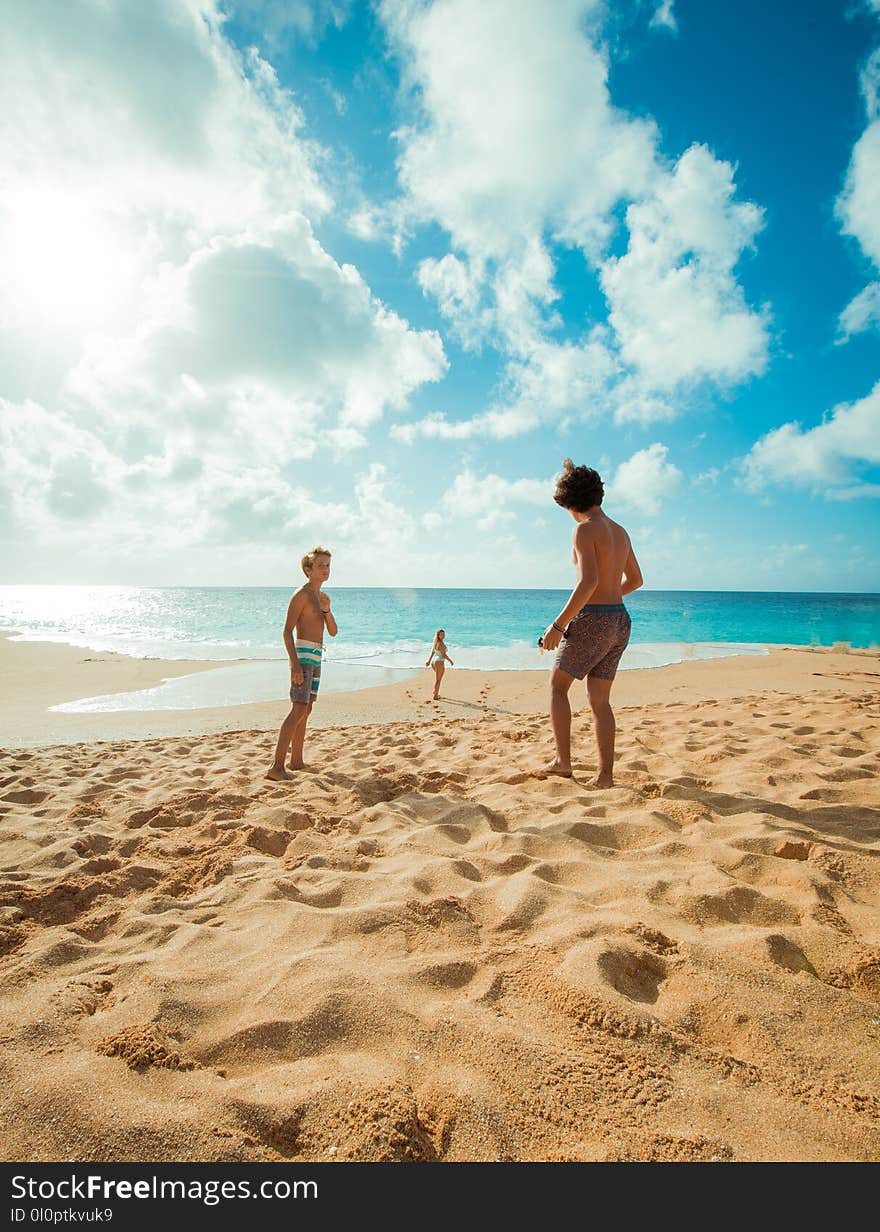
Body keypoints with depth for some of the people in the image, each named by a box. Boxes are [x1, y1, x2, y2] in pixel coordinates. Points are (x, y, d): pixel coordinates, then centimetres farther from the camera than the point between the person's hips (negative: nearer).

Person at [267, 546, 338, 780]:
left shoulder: (322, 597, 18)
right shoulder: (302, 594, -9)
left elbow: (333, 632, 16)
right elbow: (287, 631, -16)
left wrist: (327, 610, -2)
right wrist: (294, 663, -25)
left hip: (316, 658, 9)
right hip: (303, 655, -9)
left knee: (306, 710, 13)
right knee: (298, 710, -16)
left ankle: (296, 761, 23)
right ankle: (276, 767, -17)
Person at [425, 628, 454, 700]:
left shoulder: (436, 642, 8)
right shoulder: (441, 643, -21)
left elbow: (432, 652, 14)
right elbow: (444, 655, -21)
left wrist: (429, 661, 20)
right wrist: (450, 661, -8)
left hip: (434, 661, 9)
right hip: (439, 663, -9)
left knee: (438, 678, 29)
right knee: (438, 680, 2)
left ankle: (436, 692, 38)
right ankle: (435, 696, 8)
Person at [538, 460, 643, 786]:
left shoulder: (585, 530, -12)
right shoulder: (620, 531, 14)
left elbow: (588, 582, -24)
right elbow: (635, 579, 25)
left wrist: (558, 624, -21)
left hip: (591, 622, -7)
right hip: (619, 621, 8)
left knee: (557, 687, 10)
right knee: (600, 701, 11)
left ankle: (563, 762, 8)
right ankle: (605, 775, 9)